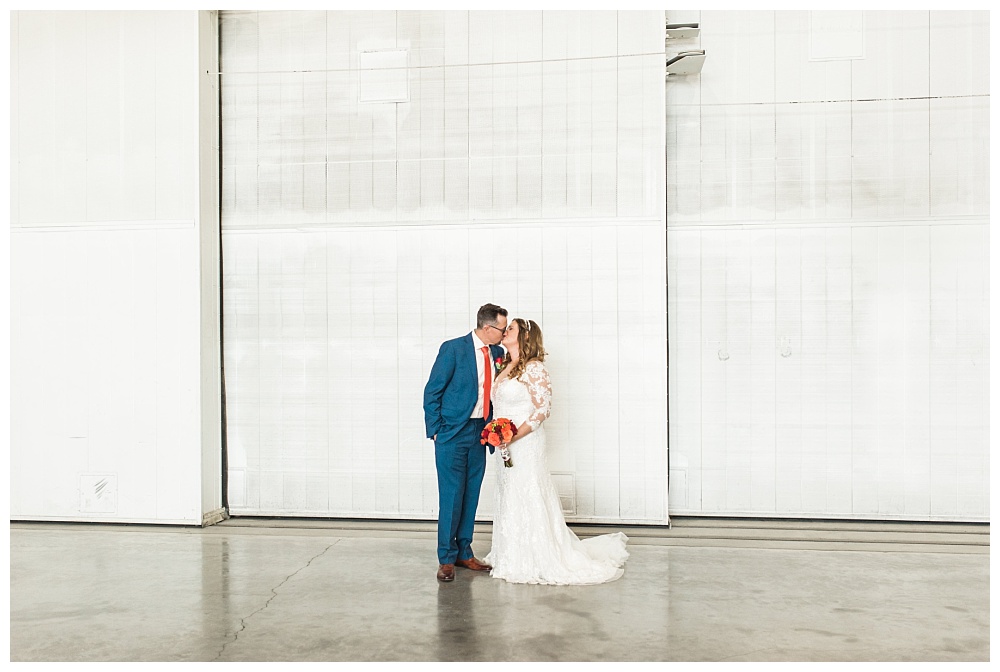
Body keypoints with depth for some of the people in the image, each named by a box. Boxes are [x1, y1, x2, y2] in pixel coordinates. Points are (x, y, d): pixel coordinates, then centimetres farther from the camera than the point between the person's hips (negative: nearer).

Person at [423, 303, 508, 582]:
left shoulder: (497, 353, 7)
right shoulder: (453, 348, -11)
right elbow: (432, 391, -7)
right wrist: (435, 431, -8)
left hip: (480, 434, 6)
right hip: (452, 433, -5)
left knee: (471, 496, 11)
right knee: (451, 496, -2)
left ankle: (464, 552, 24)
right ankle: (446, 558, 12)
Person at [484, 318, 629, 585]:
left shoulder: (534, 368, -12)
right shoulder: (505, 367, 14)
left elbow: (543, 408, -16)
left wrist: (515, 435, -21)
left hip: (525, 444, -8)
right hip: (505, 447, 8)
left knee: (528, 500, -1)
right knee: (509, 500, 13)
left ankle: (534, 562, 11)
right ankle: (514, 558, 25)